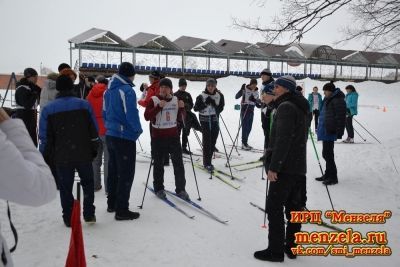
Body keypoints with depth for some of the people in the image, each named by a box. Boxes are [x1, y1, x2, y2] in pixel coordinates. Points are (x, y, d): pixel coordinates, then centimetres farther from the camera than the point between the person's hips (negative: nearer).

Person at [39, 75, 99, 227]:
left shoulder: (48, 109, -2)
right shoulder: (84, 105, -3)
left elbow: (45, 137, -1)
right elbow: (93, 131, 0)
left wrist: (44, 156, 10)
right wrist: (94, 150, 10)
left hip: (62, 157, 0)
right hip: (84, 154, 0)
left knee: (65, 187, 11)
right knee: (88, 183, 16)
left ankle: (68, 219, 17)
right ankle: (89, 215, 18)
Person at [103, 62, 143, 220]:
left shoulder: (109, 90, 10)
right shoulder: (127, 90, -16)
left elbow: (105, 112, 15)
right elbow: (132, 114, -20)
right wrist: (138, 130, -5)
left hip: (110, 135, 9)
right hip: (125, 138, -9)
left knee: (113, 171, 18)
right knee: (126, 174, -1)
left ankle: (112, 204, 29)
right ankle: (122, 210, 3)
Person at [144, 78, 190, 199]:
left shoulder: (176, 100, 8)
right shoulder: (154, 100, -3)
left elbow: (181, 119, 12)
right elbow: (147, 116, -14)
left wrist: (182, 108, -5)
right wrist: (158, 107, -23)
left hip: (173, 136, 2)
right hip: (158, 137, -2)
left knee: (178, 163, 0)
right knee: (158, 164, 9)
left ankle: (180, 189, 10)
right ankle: (159, 188, 24)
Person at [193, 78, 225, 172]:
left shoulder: (219, 95, 2)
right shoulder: (201, 96, -5)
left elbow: (221, 108, 2)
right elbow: (196, 108, -6)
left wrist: (214, 104, -15)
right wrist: (205, 103, -16)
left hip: (215, 119, 3)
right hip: (205, 120, -3)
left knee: (213, 141, 5)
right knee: (207, 141, -6)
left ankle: (208, 161, 18)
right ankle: (207, 163, 1)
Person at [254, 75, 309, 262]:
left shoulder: (285, 107, -14)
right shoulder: (300, 107, 17)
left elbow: (283, 140, -22)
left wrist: (273, 166, -21)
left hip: (285, 167, -10)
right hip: (298, 167, 10)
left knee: (274, 208, -2)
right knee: (293, 207, 13)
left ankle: (275, 250, 6)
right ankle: (291, 247, 23)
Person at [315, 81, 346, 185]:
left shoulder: (338, 101, -14)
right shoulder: (328, 100, 17)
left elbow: (341, 117, -19)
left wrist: (339, 132, -22)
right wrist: (320, 128, 24)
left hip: (330, 131, -10)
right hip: (325, 130, 10)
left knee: (327, 154, -6)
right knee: (327, 153, 16)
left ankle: (333, 177, 4)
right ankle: (328, 175, 28)